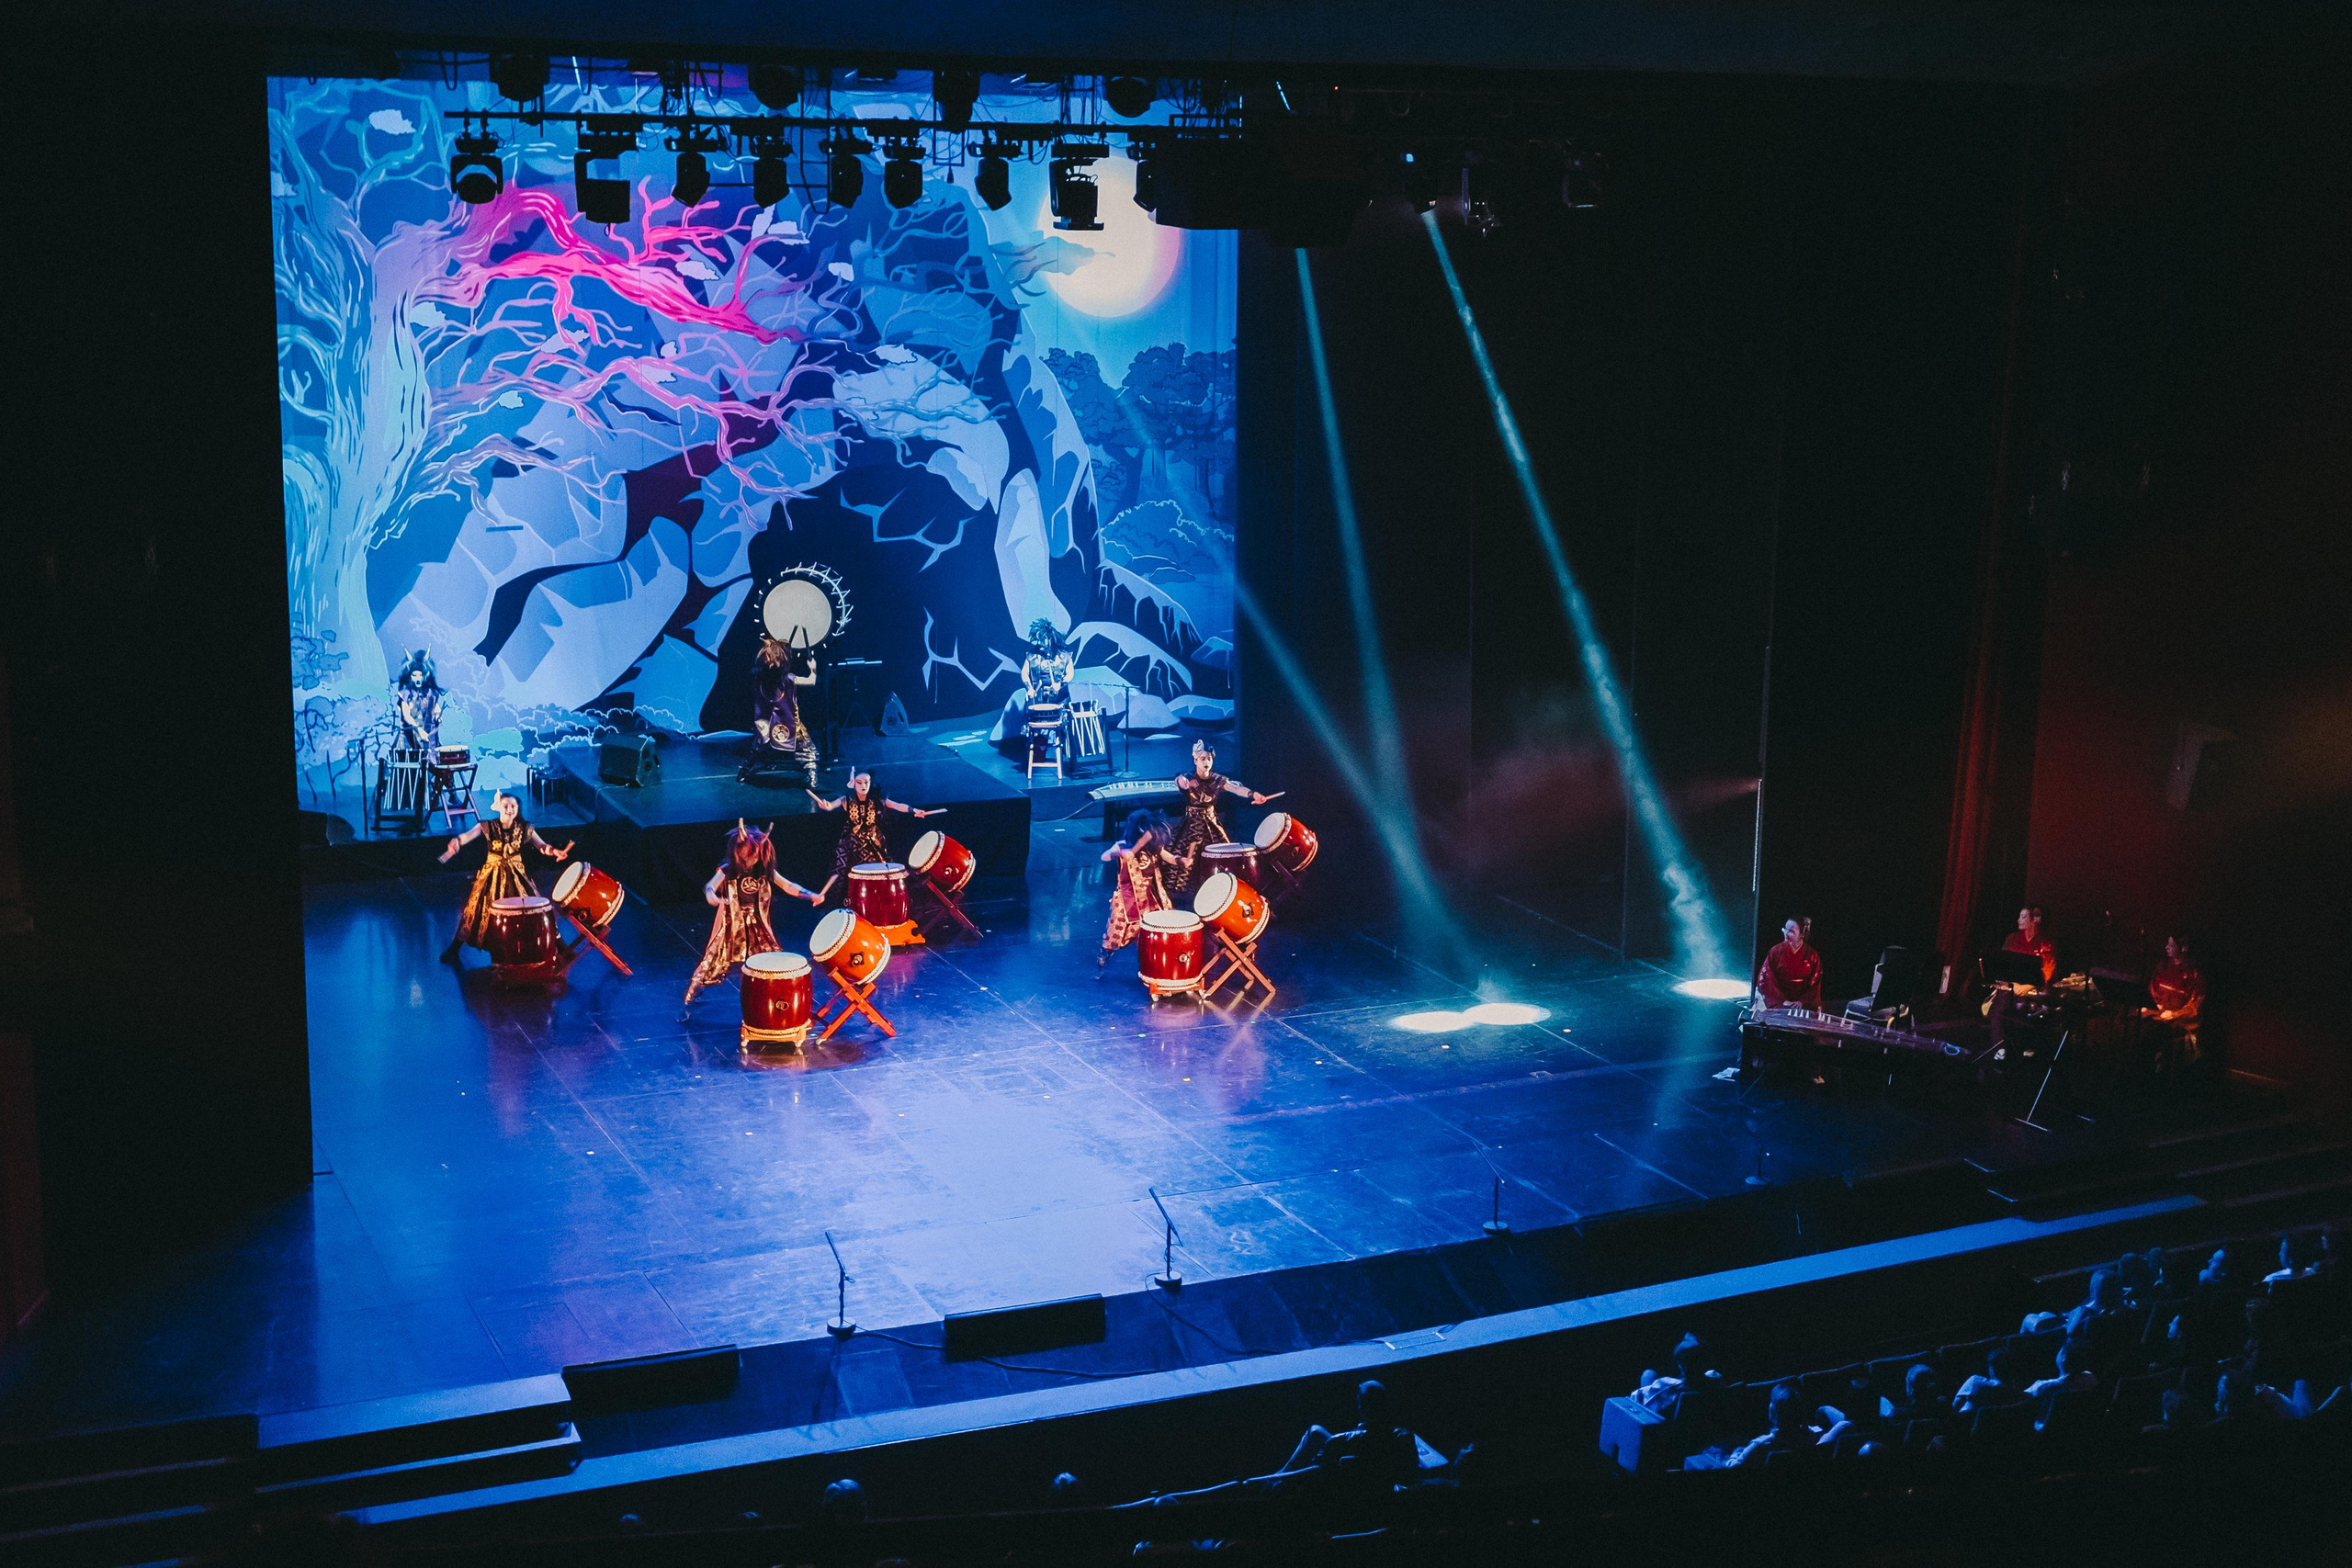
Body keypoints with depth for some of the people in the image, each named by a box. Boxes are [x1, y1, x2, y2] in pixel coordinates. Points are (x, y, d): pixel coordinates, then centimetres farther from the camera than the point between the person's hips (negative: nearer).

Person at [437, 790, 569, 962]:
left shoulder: (525, 829, -4)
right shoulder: (487, 827, -9)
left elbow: (541, 845, -8)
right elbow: (468, 835, -25)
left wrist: (552, 851, -32)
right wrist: (456, 842, -48)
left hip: (516, 876, 1)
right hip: (491, 875, -1)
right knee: (478, 909, -3)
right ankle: (454, 948, 9)